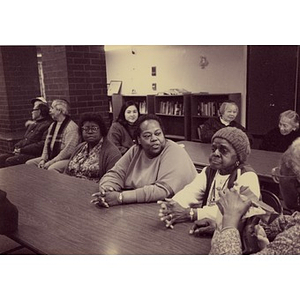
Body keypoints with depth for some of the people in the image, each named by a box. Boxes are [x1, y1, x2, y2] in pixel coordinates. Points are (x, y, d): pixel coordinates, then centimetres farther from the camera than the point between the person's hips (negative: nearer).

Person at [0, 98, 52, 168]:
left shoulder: (47, 124, -9)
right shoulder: (33, 123, 23)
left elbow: (43, 144, -18)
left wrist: (22, 150, -16)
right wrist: (16, 147, 5)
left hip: (33, 154, -9)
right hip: (20, 152, 9)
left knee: (9, 161, -26)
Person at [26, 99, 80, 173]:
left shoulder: (71, 127, -13)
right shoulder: (53, 125, 16)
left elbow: (69, 150, -20)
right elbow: (47, 144, 18)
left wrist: (50, 162, -18)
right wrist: (43, 159, 0)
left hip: (66, 159, -9)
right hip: (50, 157, 9)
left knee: (51, 169, -36)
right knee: (29, 163, -1)